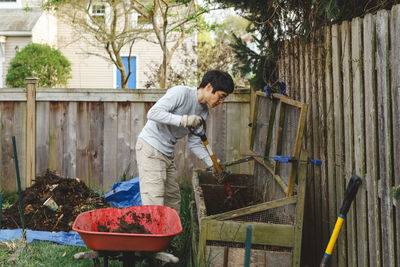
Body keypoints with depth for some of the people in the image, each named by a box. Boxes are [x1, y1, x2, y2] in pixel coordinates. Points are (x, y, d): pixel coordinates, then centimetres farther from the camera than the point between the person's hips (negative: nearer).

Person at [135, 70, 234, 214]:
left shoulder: (203, 112, 8)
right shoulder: (180, 92, -16)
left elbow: (194, 143, 13)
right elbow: (153, 113, -24)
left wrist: (212, 164, 1)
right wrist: (183, 120, -32)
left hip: (168, 153, 9)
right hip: (150, 148, -9)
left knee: (173, 201, 11)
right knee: (155, 204, -14)